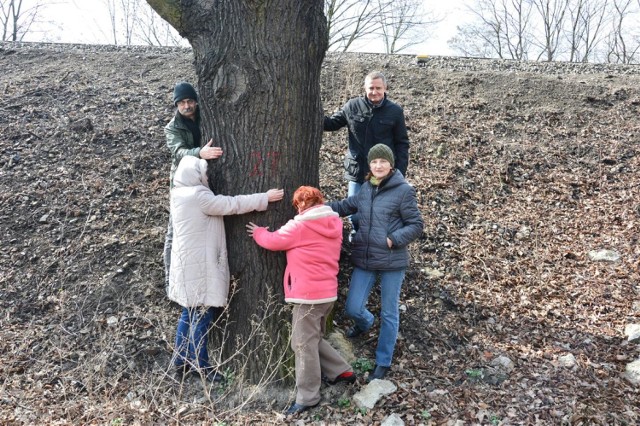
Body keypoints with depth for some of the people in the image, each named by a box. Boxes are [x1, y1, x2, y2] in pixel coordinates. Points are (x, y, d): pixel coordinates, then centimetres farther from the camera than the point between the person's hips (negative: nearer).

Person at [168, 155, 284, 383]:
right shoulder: (197, 196, -18)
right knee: (202, 315, 1)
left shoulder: (182, 194, 10)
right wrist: (265, 198, -11)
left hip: (189, 264, 10)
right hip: (199, 266, -10)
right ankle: (202, 366, 13)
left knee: (189, 314, 17)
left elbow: (222, 204, 16)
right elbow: (232, 204, -17)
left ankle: (181, 363, 28)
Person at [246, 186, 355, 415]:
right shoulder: (334, 224, 8)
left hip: (308, 294, -8)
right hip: (327, 291, 8)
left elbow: (273, 241, -5)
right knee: (314, 339, 24)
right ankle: (341, 371, 27)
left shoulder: (300, 225, -13)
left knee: (304, 344, 1)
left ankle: (307, 397, 9)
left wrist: (258, 232, 15)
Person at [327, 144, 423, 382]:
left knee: (389, 314, 10)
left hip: (392, 262, -4)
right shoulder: (366, 188, 6)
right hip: (364, 259, 5)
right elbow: (346, 206, 19)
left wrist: (394, 240, -20)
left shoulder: (403, 191, -11)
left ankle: (383, 362, 28)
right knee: (352, 308, 5)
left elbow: (416, 225, -7)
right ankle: (364, 323, 43)